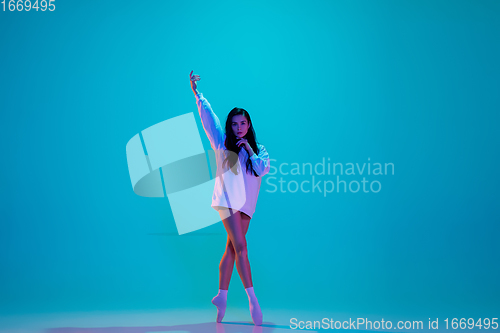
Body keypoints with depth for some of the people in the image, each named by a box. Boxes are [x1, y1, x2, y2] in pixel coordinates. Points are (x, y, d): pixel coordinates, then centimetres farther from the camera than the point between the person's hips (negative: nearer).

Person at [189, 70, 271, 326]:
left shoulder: (258, 148, 13)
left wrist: (249, 149, -6)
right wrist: (196, 93, -3)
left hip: (247, 203, 4)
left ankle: (222, 295, 13)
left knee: (232, 248, 6)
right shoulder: (222, 142, 7)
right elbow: (207, 115, 3)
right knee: (240, 247, -11)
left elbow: (263, 170, -2)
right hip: (228, 199, -4)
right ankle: (252, 299, -11)